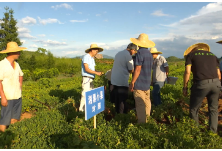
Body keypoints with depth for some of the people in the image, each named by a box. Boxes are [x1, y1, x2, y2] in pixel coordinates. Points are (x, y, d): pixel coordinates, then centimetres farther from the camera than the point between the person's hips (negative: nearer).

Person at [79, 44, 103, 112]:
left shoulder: (92, 58, 19)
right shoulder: (86, 57, -10)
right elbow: (87, 69, -18)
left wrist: (98, 72, -1)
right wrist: (96, 73, -21)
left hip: (91, 79, 9)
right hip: (86, 79, -9)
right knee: (85, 94, -9)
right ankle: (82, 109, -2)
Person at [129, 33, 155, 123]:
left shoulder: (140, 53, -14)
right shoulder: (149, 54, 11)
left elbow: (138, 69, -19)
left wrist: (132, 82, -15)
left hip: (139, 84, -8)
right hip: (147, 83, 9)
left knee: (140, 105, -2)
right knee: (147, 103, 17)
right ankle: (146, 120, 29)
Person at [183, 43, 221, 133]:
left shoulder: (191, 54, 12)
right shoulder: (212, 55, 23)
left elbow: (187, 72, -1)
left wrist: (185, 87, 4)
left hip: (201, 84, -4)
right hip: (216, 83, 4)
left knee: (194, 109, 11)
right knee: (213, 109, 19)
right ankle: (213, 132, 22)